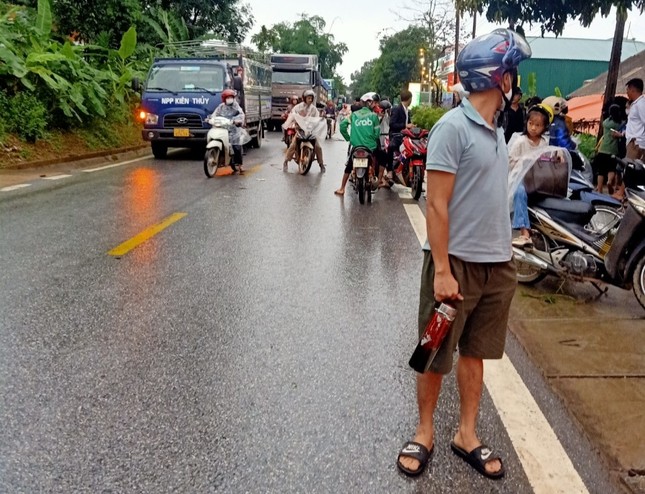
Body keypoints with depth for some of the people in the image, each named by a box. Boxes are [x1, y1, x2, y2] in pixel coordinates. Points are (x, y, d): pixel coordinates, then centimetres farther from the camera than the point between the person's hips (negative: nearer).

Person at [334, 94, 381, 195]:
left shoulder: (354, 114, 7)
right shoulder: (373, 115, 0)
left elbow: (343, 125, 0)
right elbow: (377, 132, -2)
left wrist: (348, 137, 11)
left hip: (355, 146, 2)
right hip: (370, 147, -2)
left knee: (348, 167, 12)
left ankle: (342, 189, 11)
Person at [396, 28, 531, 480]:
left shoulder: (497, 129, 11)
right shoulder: (453, 127, -13)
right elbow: (437, 206, -17)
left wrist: (505, 255, 13)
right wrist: (442, 270, -20)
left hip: (498, 265, 7)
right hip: (457, 263, -7)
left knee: (475, 353, 15)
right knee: (436, 355, 8)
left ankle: (467, 435, 29)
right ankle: (425, 433, 26)